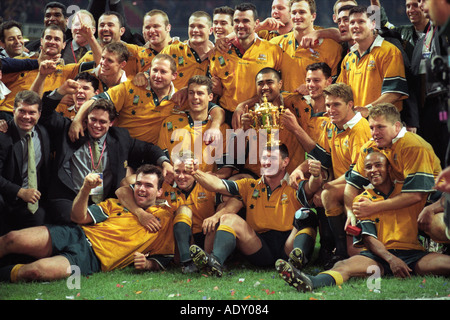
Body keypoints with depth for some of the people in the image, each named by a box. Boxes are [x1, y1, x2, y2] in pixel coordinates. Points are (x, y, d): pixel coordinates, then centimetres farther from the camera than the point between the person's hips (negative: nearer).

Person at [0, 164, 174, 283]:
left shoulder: (163, 219, 11)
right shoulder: (116, 204, 20)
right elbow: (78, 217, 10)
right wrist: (86, 189, -6)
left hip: (93, 258, -4)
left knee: (37, 270, -31)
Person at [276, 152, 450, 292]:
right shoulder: (361, 200, 14)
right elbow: (369, 238, 3)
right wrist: (390, 259, -15)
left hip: (413, 254, 2)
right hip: (378, 255, -2)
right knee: (344, 265, -32)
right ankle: (311, 282, -58)